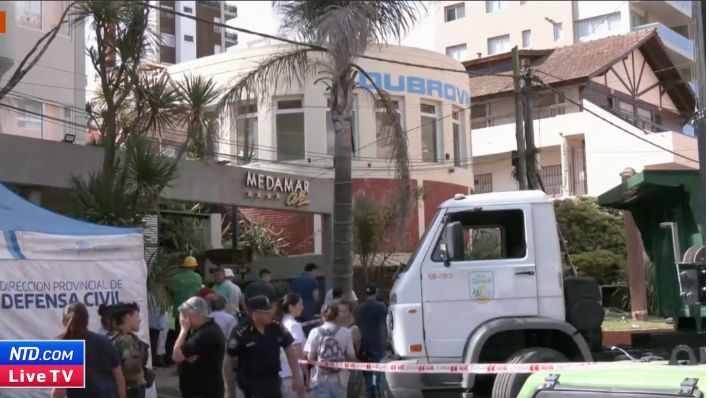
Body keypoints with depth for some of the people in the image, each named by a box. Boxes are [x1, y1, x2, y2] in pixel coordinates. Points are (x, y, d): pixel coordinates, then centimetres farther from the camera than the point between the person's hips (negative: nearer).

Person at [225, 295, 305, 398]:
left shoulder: (277, 328, -5)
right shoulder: (240, 334, -17)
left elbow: (290, 351, 3)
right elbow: (229, 360, -10)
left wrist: (297, 378, 1)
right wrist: (230, 390, -7)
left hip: (273, 381, 5)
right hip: (250, 383, -5)